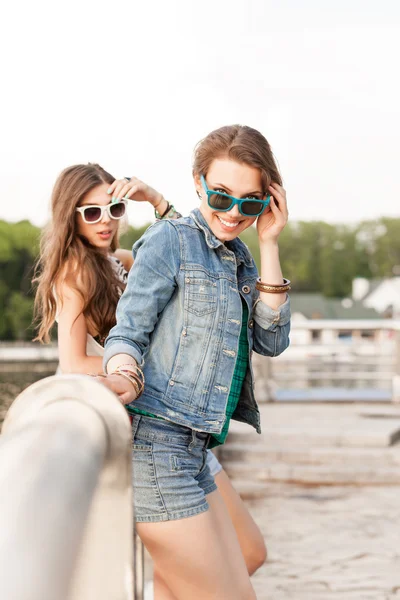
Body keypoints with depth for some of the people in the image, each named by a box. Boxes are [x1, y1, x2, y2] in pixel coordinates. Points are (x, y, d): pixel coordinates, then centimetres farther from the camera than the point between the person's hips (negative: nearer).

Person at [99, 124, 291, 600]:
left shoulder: (238, 257, 17)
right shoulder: (170, 240, -6)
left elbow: (270, 341, 5)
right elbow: (127, 333, -9)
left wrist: (269, 245, 1)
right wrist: (124, 377, -32)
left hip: (190, 453, 9)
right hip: (153, 444, -8)